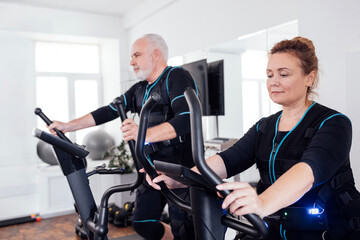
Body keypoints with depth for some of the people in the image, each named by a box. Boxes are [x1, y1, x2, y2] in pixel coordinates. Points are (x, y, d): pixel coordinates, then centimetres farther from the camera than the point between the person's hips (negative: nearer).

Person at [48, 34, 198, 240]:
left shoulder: (176, 76, -11)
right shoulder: (140, 90, 13)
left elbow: (187, 119, -27)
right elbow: (109, 111, 12)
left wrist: (145, 134, -40)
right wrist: (68, 126, 7)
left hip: (182, 167, -7)